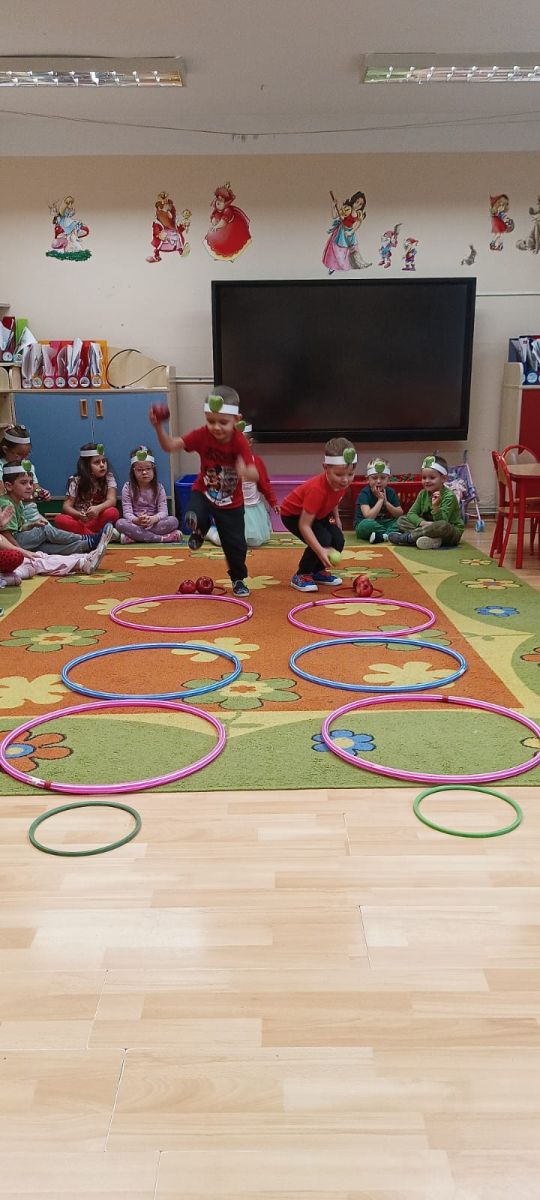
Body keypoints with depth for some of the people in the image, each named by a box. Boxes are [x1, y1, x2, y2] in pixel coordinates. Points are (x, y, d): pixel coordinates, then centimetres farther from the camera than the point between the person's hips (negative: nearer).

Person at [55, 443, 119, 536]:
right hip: (80, 521, 0)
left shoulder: (109, 477, 0)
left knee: (113, 512, -31)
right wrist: (79, 515, -31)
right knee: (59, 519, -30)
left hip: (99, 520, 0)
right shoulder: (75, 481, -1)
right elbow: (67, 506, -7)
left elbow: (112, 500, -13)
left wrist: (98, 508, -35)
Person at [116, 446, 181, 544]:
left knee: (173, 521, -27)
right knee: (120, 523, -33)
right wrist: (137, 520, -33)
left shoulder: (159, 488, 3)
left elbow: (163, 511, -8)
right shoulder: (128, 488, 0)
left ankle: (134, 536, -31)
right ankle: (162, 538, -36)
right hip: (135, 524, -1)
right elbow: (127, 512, -9)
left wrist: (153, 519, -31)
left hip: (154, 523, 1)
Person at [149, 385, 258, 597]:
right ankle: (200, 531, 10)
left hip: (231, 502, -1)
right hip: (203, 492, 1)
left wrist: (245, 471, -57)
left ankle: (238, 580, 32)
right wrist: (159, 427, -39)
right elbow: (170, 446, -21)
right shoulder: (202, 435, -18)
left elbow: (255, 475, -33)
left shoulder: (239, 441, -24)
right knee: (194, 518, -30)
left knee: (236, 544, 3)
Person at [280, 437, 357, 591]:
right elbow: (304, 525, -40)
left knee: (338, 541, -9)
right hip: (293, 514, -7)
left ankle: (318, 572, 16)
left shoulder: (342, 482, -19)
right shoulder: (317, 489, -40)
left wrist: (336, 518, 1)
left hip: (318, 514, 7)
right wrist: (320, 551, -47)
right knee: (323, 540, -26)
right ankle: (300, 576, -7)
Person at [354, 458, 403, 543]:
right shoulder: (364, 493, -13)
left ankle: (381, 536, -33)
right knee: (366, 524, -39)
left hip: (384, 524, 5)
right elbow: (369, 517, -26)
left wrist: (386, 501, -16)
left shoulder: (390, 492, 1)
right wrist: (380, 499, -19)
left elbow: (400, 514, -4)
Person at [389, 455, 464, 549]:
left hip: (452, 534, -6)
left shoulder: (449, 496, -16)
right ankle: (430, 539, -28)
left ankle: (407, 537, -25)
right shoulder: (423, 494, 4)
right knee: (401, 520, -3)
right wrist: (423, 523, -23)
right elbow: (411, 514, -3)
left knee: (442, 525, -41)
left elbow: (442, 521, -24)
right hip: (430, 529, 6)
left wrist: (435, 506, -41)